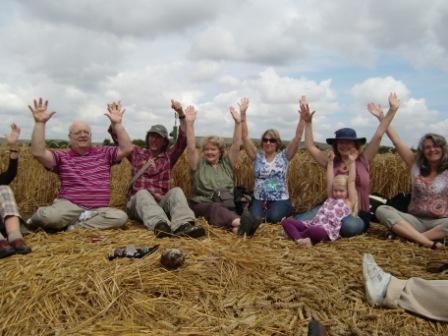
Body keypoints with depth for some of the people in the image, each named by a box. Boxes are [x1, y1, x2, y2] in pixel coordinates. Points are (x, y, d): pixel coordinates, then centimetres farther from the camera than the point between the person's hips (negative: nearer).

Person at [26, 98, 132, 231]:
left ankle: (73, 226, -18)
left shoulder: (104, 153, 13)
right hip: (70, 207, -2)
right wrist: (40, 123, -11)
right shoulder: (62, 157, 9)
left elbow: (127, 149, 0)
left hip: (98, 210, 3)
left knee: (120, 216, -30)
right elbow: (38, 153, -8)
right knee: (50, 216, -37)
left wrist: (117, 124, -7)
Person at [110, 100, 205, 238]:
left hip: (161, 201, 1)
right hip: (137, 202, 0)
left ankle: (183, 225, -59)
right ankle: (159, 224, -65)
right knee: (143, 193, -34)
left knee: (176, 191, -29)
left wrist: (181, 114, -8)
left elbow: (183, 140, 4)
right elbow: (119, 139, 14)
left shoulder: (168, 156, 17)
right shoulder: (137, 153, 20)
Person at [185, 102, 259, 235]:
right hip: (202, 205, -2)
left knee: (223, 212, -34)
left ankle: (236, 226, -67)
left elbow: (236, 146, 2)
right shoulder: (199, 165, 11)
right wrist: (189, 124, -15)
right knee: (215, 209, -37)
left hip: (226, 206, 3)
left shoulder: (226, 163, 16)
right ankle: (239, 222, -67)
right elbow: (191, 148, -5)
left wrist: (238, 123, -9)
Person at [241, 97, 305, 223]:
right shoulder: (257, 156, 4)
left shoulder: (284, 156, 1)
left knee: (273, 218, -30)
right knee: (254, 218, -26)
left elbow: (297, 137, -7)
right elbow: (245, 137, -4)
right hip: (259, 199, 1)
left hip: (280, 200, -1)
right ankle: (265, 211, 5)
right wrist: (243, 115, -13)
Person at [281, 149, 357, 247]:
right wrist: (330, 161, 26)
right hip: (313, 224, 7)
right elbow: (329, 180, 26)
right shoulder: (331, 198, 28)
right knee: (286, 221, -9)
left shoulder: (349, 202, 13)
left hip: (328, 230, -7)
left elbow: (351, 181, 9)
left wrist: (352, 162, 10)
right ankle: (299, 240, -34)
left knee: (314, 230, -44)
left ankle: (294, 234, -17)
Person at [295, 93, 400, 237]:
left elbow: (378, 135, -4)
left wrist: (392, 110, -7)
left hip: (358, 214, -1)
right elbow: (310, 146, 3)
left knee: (350, 226, -38)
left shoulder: (363, 160, 1)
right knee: (300, 221, -21)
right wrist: (308, 122, -3)